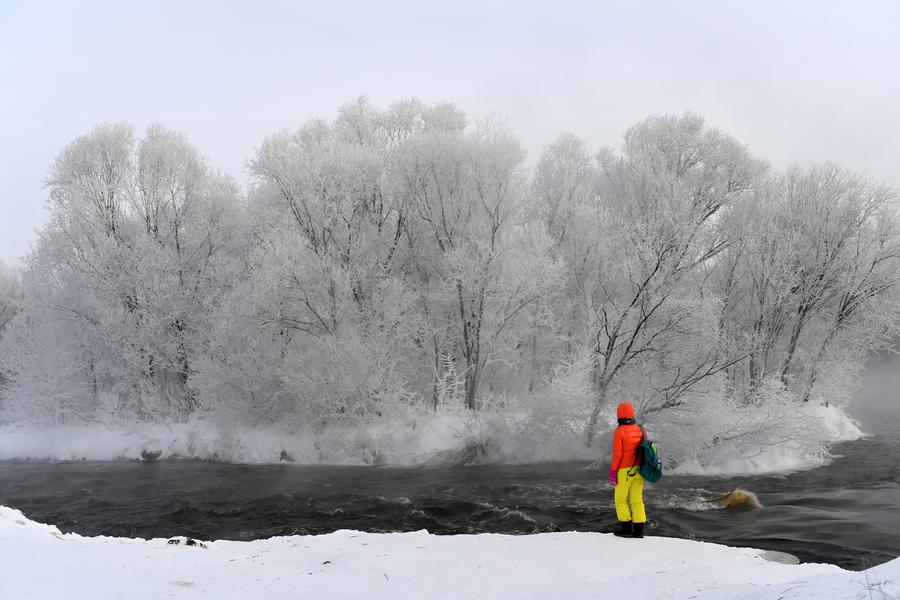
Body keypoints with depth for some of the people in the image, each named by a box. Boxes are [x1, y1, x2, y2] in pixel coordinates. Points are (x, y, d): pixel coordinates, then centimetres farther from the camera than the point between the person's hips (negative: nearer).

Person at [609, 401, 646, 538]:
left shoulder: (619, 431, -13)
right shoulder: (640, 430, 4)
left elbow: (617, 454, -15)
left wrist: (612, 472, -8)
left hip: (624, 471, -5)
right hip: (638, 470, 5)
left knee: (621, 499, 8)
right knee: (637, 500, 9)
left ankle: (626, 528, 2)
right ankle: (639, 529, 5)